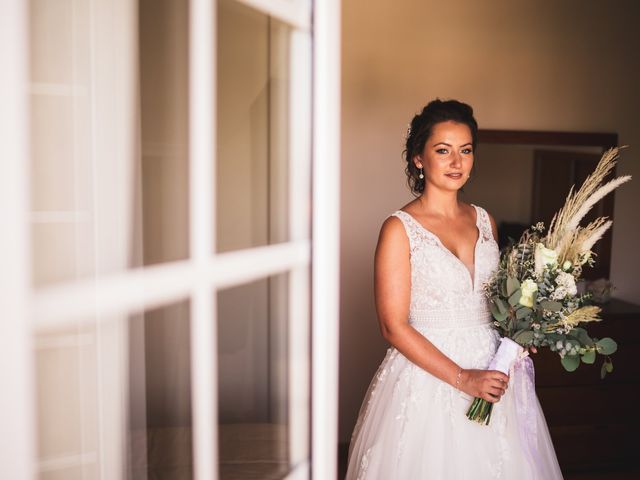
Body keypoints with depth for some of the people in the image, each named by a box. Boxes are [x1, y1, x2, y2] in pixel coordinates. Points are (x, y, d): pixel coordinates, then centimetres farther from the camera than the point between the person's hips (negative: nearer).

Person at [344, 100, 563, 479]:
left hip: (492, 369, 6)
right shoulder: (400, 228, -12)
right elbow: (394, 326, -15)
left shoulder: (484, 220, 5)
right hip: (427, 373, -5)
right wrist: (461, 378, -17)